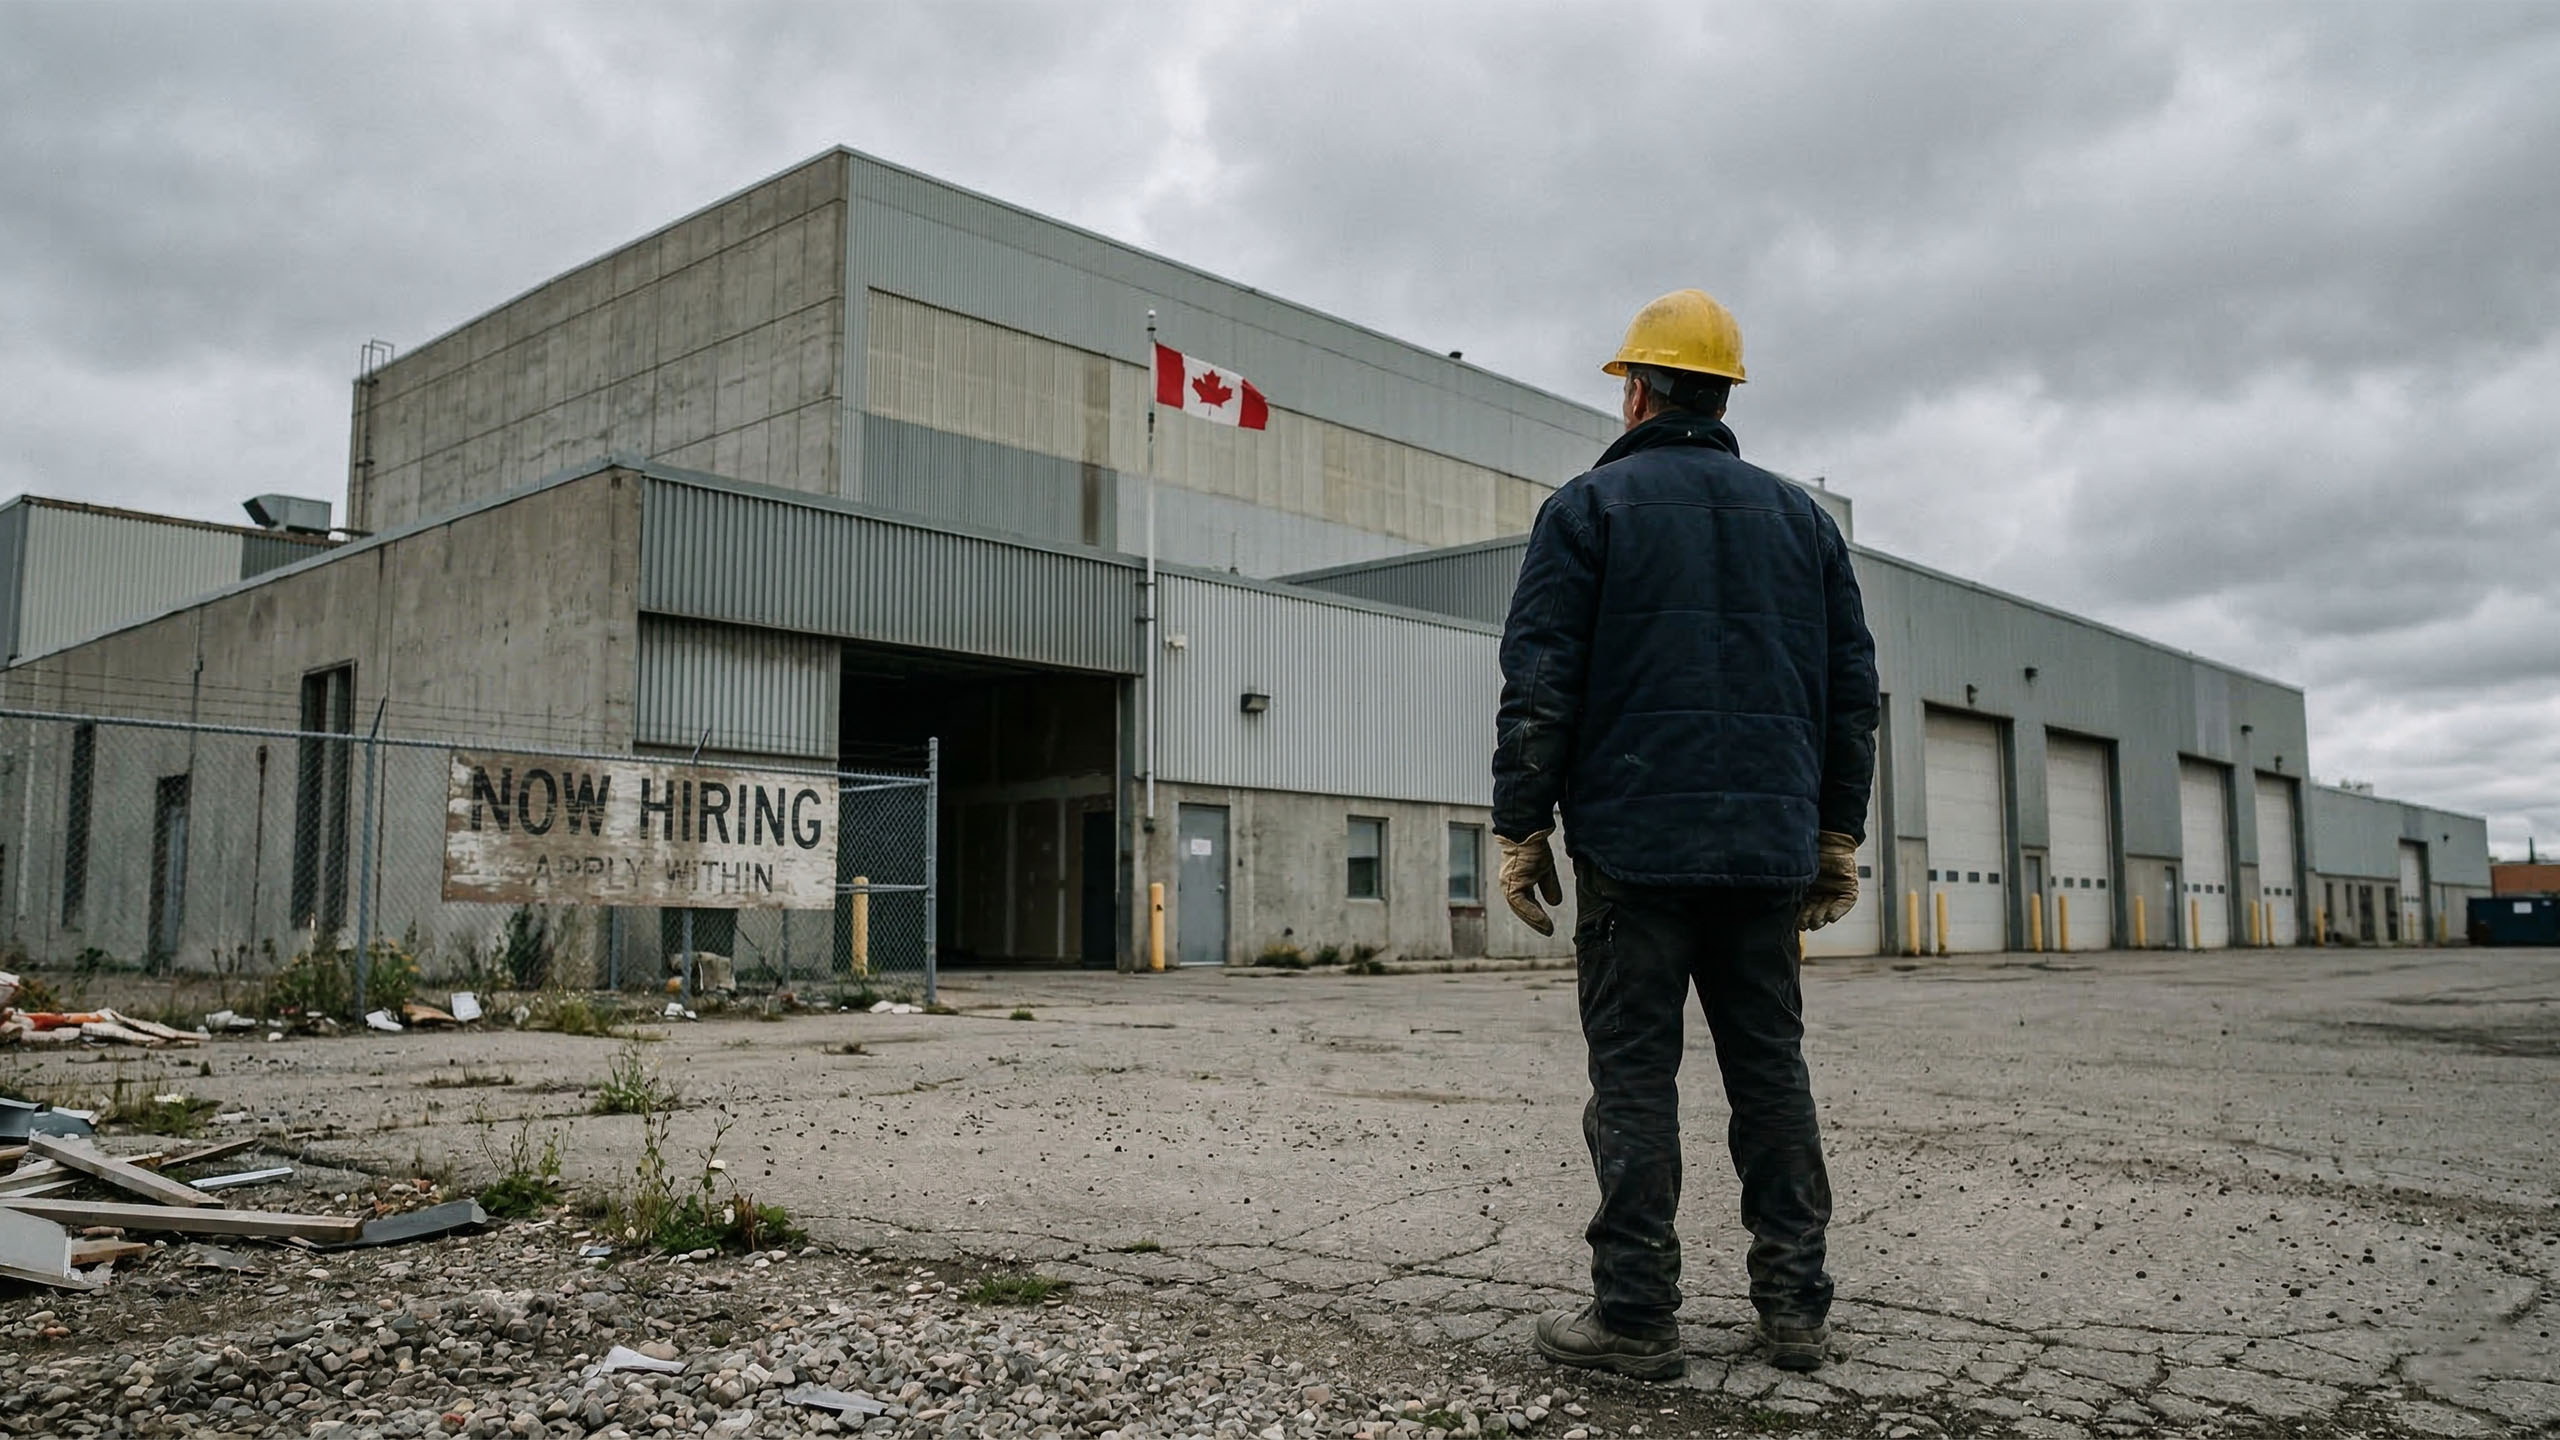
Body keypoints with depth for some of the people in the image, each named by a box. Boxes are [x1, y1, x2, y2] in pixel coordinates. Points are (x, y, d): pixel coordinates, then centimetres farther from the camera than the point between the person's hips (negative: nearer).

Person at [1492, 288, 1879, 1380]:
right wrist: (1838, 835, 18)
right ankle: (1794, 1309, 13)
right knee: (1770, 1068, 10)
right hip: (1770, 847, 5)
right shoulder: (1800, 516, 16)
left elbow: (1538, 686, -6)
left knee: (1634, 1074, -1)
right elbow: (1852, 687, 15)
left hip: (1635, 840, -4)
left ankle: (1635, 1315, 1)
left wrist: (1521, 829, -3)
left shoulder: (1588, 507, 2)